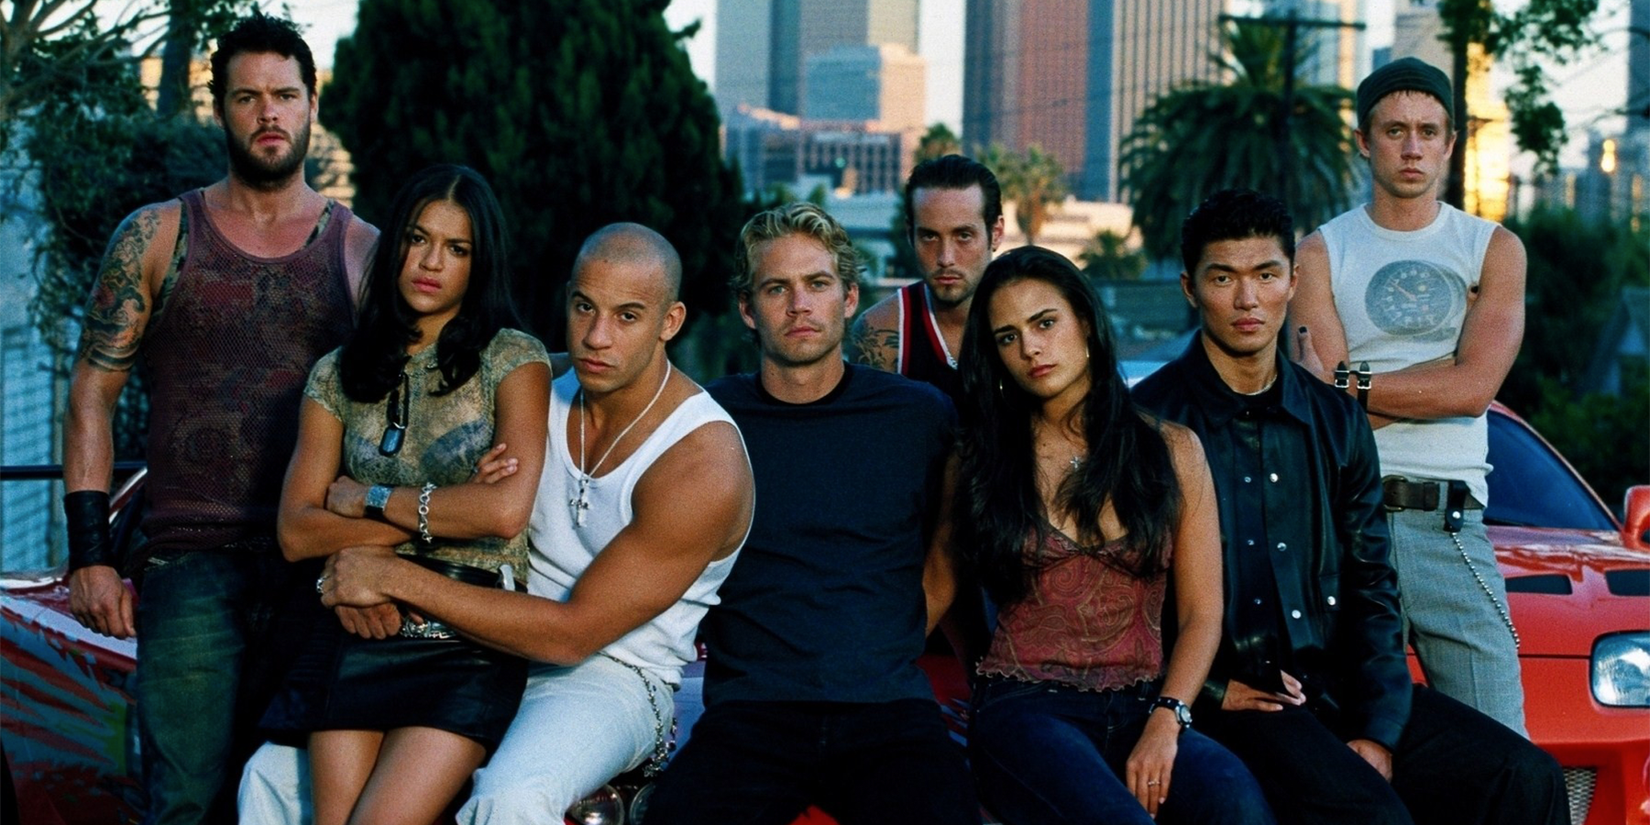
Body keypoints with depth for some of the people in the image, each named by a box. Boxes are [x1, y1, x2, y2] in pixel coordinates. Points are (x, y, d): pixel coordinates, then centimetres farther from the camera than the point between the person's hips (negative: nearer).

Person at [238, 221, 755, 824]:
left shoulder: (703, 464, -18)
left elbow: (574, 631, -21)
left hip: (608, 680, -6)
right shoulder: (541, 394, 3)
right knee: (273, 774, -7)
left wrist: (396, 579, -19)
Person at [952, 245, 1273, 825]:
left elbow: (1201, 613, 5)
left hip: (1141, 708, 2)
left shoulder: (1172, 450, 10)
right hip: (1026, 708, -2)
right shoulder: (979, 461, 10)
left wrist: (1166, 721, -9)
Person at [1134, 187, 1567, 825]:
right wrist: (1209, 689, -13)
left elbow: (1371, 588, 12)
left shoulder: (1335, 421, 15)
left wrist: (1377, 730, -1)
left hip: (1341, 686, 5)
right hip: (1224, 695, -5)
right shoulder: (1151, 421, -1)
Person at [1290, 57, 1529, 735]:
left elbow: (1474, 388, -4)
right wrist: (1430, 386, -5)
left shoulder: (1494, 250, 12)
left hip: (1451, 526, 1)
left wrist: (1350, 384, -2)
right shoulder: (1323, 252, 10)